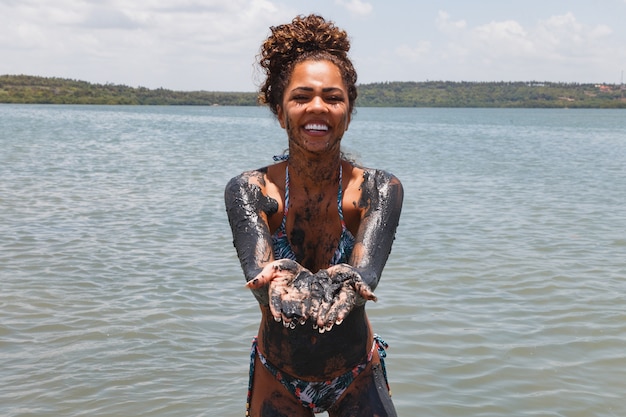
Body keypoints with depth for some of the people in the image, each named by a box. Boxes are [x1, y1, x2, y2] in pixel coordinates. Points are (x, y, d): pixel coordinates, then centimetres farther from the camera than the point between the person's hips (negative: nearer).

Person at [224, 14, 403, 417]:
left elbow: (365, 271, -32)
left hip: (358, 377, 0)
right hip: (277, 377, 0)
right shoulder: (249, 190, -14)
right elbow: (258, 271, -31)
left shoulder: (379, 189, -14)